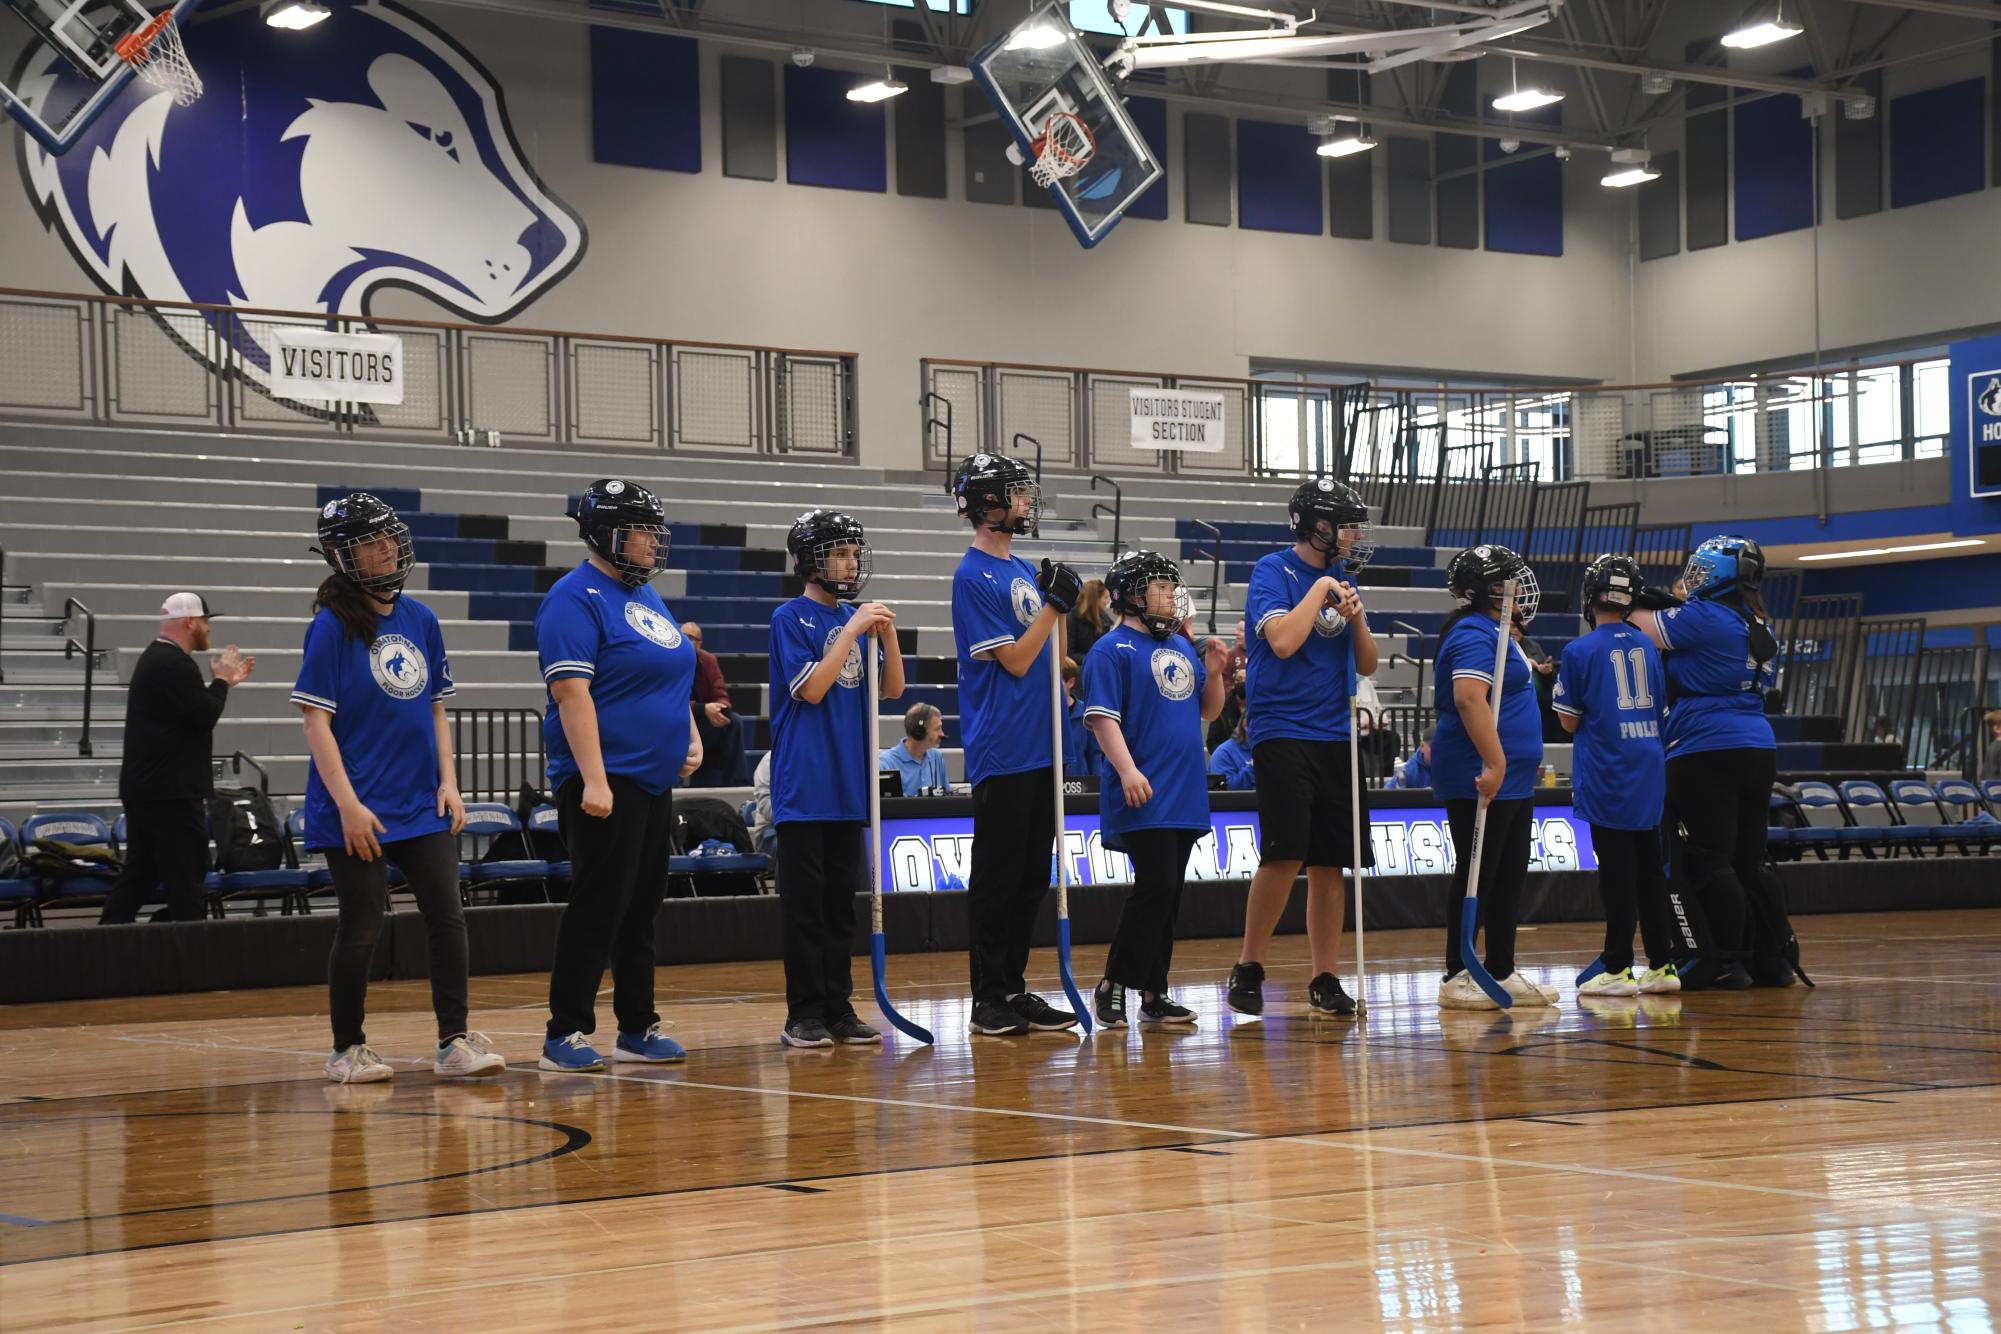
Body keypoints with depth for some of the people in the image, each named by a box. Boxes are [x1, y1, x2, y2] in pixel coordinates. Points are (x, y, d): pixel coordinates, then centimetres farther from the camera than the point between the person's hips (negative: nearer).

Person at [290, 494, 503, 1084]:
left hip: (422, 806, 5)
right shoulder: (333, 625, -8)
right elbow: (316, 720, -11)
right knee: (362, 927, 0)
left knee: (448, 916, 0)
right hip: (358, 809, -5)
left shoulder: (421, 619, 9)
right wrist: (347, 803, -17)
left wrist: (448, 783, 5)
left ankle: (455, 1040, 7)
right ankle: (347, 1048, 14)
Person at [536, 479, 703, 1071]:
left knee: (643, 906, 12)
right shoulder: (576, 598, -12)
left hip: (654, 779, 9)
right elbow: (572, 692, -20)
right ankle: (565, 1034, -3)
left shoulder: (646, 596, 16)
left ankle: (637, 1028, 19)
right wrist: (594, 780, -25)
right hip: (604, 780, -9)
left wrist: (691, 735, 11)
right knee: (599, 905, -9)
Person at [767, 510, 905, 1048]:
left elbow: (893, 689, 9)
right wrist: (852, 631, -16)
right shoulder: (791, 618, -5)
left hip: (850, 783, 6)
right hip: (803, 786, -6)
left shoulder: (858, 618, 12)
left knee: (842, 901, 9)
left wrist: (886, 633, -6)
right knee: (805, 903, -2)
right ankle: (804, 1015, 2)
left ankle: (839, 1008, 15)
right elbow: (812, 688, -15)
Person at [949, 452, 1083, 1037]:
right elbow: (1016, 660, -14)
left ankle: (1014, 989, 18)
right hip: (1000, 752, -9)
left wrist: (1063, 600, 5)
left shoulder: (1024, 570, 16)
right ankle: (989, 999, 1)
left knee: (1033, 876, 11)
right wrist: (1054, 603, -12)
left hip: (1039, 748, 9)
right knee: (997, 878, -4)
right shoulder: (974, 576, -10)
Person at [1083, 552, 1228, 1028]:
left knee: (1168, 894, 8)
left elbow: (1208, 711, 22)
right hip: (1144, 797, -8)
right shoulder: (1112, 650, -6)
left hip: (1186, 795, 8)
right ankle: (1112, 986, -5)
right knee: (1155, 887, -14)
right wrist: (1127, 770, -24)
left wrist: (1214, 672, 4)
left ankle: (1153, 993, 13)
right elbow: (1103, 718, -13)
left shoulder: (1181, 647, 17)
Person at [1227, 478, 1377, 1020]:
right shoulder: (1274, 570, -5)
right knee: (1285, 854, -14)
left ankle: (1325, 981, 10)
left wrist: (1356, 619, -2)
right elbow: (1283, 640, -20)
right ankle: (1248, 970, 0)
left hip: (1335, 736, 6)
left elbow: (1367, 665, 15)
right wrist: (1319, 590, -10)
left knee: (1330, 862, 5)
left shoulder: (1342, 579, 14)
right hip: (1283, 731, -6)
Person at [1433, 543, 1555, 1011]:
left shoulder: (1497, 631, 18)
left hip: (1512, 780, 10)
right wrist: (1494, 763, -31)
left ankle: (1503, 972, 19)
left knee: (1510, 876, 13)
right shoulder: (1474, 634, -15)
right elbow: (1469, 698, -28)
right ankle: (1457, 976, -1)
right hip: (1482, 779, -10)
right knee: (1477, 876, -6)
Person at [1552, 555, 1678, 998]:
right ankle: (1662, 965, 12)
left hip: (1606, 778, -5)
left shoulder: (1580, 651, -9)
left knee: (1616, 872, -4)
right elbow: (1662, 709, 15)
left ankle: (1618, 968, -3)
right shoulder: (1647, 646, 7)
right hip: (1649, 773, 5)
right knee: (1650, 869, 10)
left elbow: (1570, 722, -3)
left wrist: (1557, 689, 13)